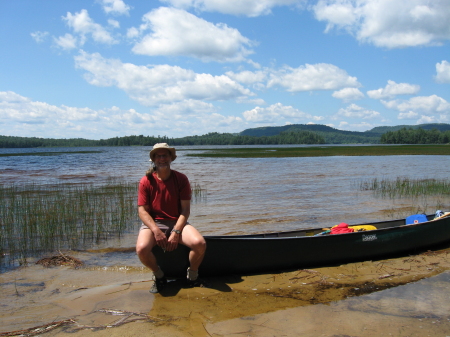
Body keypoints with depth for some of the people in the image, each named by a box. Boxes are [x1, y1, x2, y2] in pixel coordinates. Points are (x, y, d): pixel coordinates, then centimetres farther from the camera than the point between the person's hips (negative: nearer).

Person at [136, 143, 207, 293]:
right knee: (142, 249, -32)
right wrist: (156, 231, -21)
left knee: (200, 243, -28)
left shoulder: (181, 179, -1)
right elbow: (142, 211, -6)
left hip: (177, 223, 1)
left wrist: (176, 232, -17)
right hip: (153, 223, 0)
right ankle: (158, 275, 2)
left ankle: (192, 275, 4)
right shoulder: (146, 181, -3)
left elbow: (185, 209, -4)